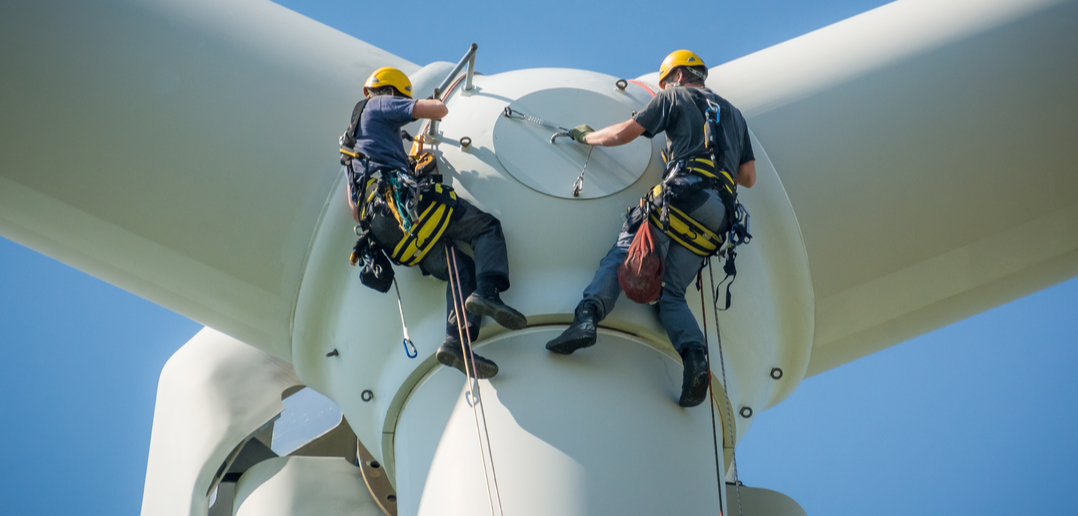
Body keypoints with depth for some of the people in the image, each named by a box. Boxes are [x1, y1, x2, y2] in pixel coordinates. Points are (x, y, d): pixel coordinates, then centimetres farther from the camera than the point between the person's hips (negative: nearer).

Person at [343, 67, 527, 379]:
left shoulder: (352, 137, 38)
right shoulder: (380, 106, 13)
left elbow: (352, 202, 34)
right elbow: (439, 110, 4)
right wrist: (435, 105, 26)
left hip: (383, 232, 8)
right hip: (402, 199, -8)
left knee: (463, 270, 1)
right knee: (486, 227, -2)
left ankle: (456, 342, -22)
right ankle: (486, 292, -29)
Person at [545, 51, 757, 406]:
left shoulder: (676, 97, 16)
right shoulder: (734, 114, 32)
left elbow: (623, 134, 12)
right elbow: (748, 177, 27)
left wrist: (586, 136, 29)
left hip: (683, 193, -5)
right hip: (718, 215, 5)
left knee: (620, 256, -7)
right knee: (672, 292, 3)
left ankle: (588, 316, -33)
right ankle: (694, 356, -23)